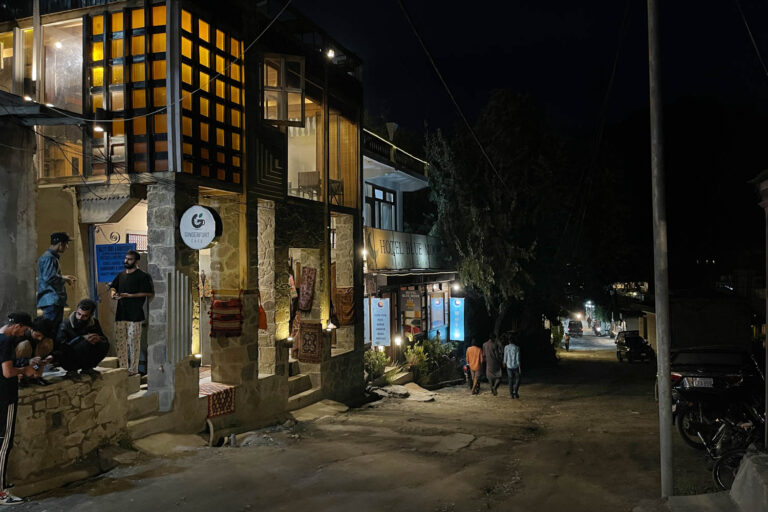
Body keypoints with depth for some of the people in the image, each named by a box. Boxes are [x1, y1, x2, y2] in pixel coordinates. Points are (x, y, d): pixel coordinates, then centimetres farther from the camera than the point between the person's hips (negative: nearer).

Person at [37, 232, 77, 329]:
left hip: (55, 300, 11)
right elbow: (49, 278, -22)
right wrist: (65, 279, -8)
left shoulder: (53, 257, 19)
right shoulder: (49, 258, -13)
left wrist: (64, 277, 16)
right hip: (52, 300, -11)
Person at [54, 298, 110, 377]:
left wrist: (98, 338, -25)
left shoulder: (94, 322, -2)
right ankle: (71, 370, -9)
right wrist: (82, 338, -34)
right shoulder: (66, 324, -16)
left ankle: (87, 368, 0)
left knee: (105, 345, -17)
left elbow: (105, 339, 0)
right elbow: (60, 343, -29)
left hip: (84, 361, 4)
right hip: (67, 361, -4)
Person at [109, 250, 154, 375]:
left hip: (135, 314, -7)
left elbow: (150, 293, -12)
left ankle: (133, 369, 4)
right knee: (119, 341, 8)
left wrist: (130, 295, -16)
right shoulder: (121, 275, 16)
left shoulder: (142, 276, -6)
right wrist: (113, 293, 3)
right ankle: (123, 368, 17)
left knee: (133, 342, -4)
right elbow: (112, 287, 27)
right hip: (121, 313, 7)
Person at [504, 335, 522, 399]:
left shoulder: (506, 347, -1)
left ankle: (511, 394, 8)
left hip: (509, 366, 2)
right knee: (517, 379, 10)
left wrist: (504, 363, 26)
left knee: (510, 380, 9)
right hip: (515, 366, -2)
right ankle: (515, 392, -4)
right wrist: (519, 366, -5)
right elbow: (518, 358, -8)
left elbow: (505, 356, 8)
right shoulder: (517, 348, -7)